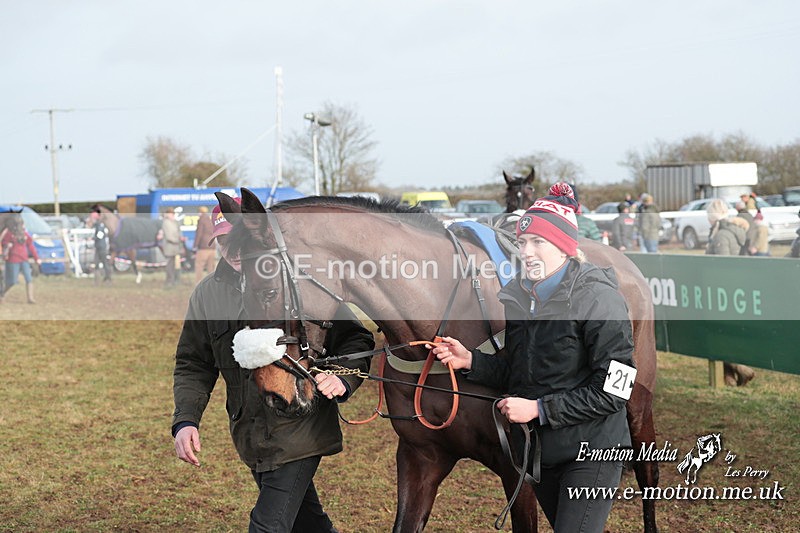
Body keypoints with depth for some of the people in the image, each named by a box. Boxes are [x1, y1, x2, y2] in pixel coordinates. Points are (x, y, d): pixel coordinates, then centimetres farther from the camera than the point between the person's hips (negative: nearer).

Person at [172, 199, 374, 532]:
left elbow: (356, 339, -5)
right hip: (250, 437, 5)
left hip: (300, 428, -5)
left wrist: (342, 378, -26)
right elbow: (193, 364, 8)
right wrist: (185, 420, -7)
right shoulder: (207, 294, 2)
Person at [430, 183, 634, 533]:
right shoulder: (517, 297, 5)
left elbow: (612, 392, -18)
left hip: (592, 451, -7)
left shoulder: (598, 298, -15)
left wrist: (538, 409, -19)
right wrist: (469, 361, -4)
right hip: (538, 451, 7)